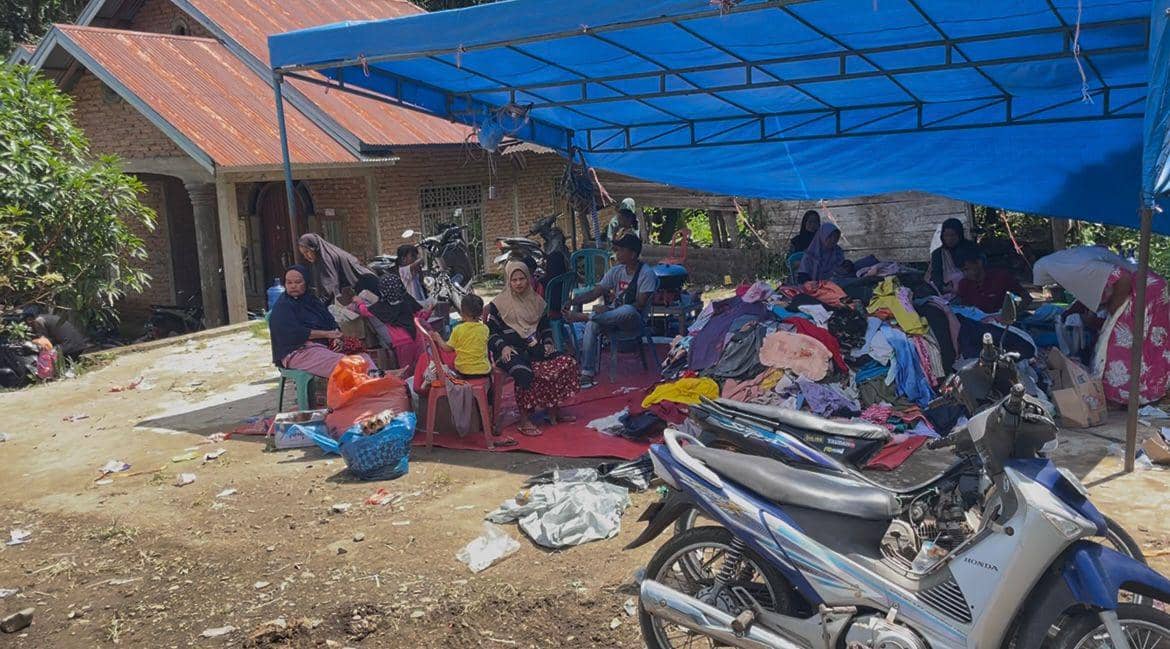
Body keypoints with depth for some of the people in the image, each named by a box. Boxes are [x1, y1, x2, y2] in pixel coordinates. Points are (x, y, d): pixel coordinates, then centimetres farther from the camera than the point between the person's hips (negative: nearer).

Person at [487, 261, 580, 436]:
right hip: (511, 351, -6)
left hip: (534, 349, 6)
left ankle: (554, 409, -4)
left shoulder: (536, 301, 17)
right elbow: (490, 331, 1)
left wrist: (548, 343, 8)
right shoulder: (499, 303, 2)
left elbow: (545, 326, 26)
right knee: (523, 372, -38)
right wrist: (503, 347, -16)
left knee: (568, 362, -13)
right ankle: (524, 420, -27)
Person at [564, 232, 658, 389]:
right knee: (592, 325, -26)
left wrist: (610, 309, -25)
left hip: (633, 319, -5)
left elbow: (640, 304, -17)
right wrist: (572, 301, -13)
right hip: (613, 317, 5)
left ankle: (582, 317, -29)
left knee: (628, 310, -41)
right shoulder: (616, 271, 9)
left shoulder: (646, 274, -10)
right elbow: (595, 292, 4)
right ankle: (587, 373, -28)